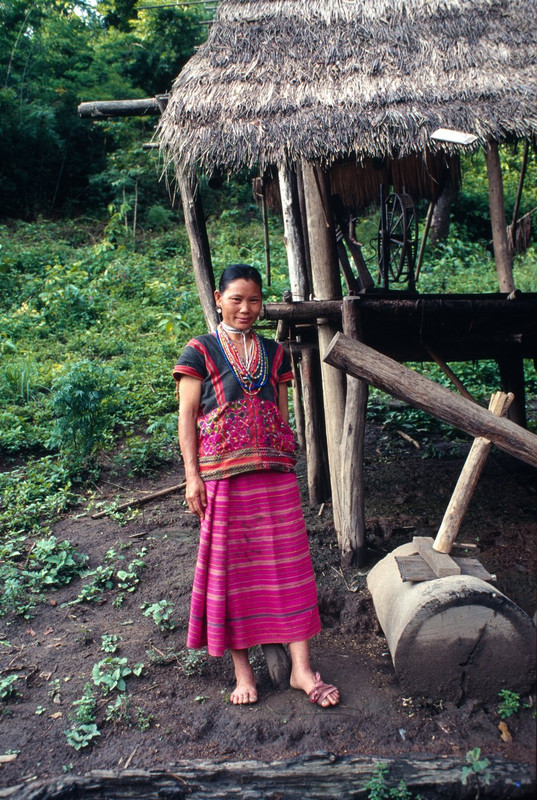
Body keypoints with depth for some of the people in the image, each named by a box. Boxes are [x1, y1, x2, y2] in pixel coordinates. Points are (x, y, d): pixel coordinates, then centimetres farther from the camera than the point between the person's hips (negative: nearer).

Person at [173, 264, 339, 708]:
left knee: (288, 562, 4)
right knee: (231, 566, 4)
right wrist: (192, 475, -7)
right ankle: (242, 667, 19)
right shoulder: (200, 351, 2)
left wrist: (287, 463, 13)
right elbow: (187, 417, -1)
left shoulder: (274, 353, 13)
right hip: (222, 472, -3)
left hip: (275, 471, 3)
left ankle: (302, 668, 14)